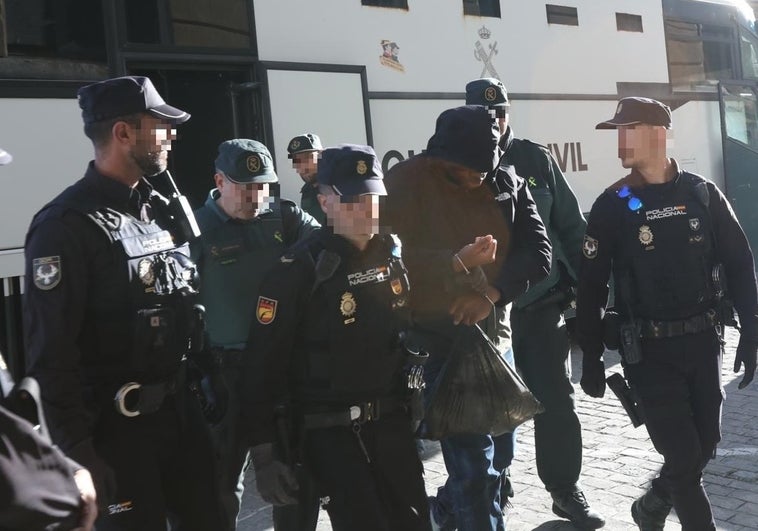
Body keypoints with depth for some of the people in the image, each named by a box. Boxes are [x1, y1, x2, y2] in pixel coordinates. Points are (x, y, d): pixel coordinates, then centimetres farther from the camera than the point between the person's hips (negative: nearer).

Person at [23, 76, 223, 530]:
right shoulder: (67, 224, -15)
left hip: (182, 408, 7)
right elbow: (52, 354, -17)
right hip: (119, 425, -7)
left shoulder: (163, 209, 9)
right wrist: (79, 450, -17)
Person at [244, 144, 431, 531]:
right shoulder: (299, 270, -15)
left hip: (391, 421, 6)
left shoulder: (395, 256, 3)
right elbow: (264, 364, -14)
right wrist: (265, 455, -13)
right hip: (329, 431, -5)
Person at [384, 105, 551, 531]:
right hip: (438, 340, -6)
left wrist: (493, 292, -15)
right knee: (475, 461, -8)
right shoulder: (406, 182, -9)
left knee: (500, 451, 18)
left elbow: (538, 252, 1)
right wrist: (455, 263, -27)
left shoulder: (507, 183, 5)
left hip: (494, 334, 6)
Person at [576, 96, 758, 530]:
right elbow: (592, 287, -3)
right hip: (650, 351, -3)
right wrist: (592, 361, -3)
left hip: (704, 342, 3)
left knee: (705, 445, 13)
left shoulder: (703, 194, 0)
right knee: (683, 455, -2)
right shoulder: (612, 206, -5)